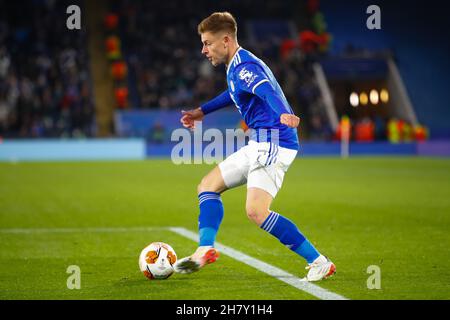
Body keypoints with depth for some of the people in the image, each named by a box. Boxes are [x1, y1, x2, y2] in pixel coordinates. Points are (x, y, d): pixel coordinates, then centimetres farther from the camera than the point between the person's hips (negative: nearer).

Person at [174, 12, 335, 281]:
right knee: (209, 185, 14)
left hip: (273, 144, -11)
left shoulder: (243, 67, -16)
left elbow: (268, 91, -36)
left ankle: (320, 263, -15)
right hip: (260, 145, 11)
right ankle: (205, 250, 4)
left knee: (256, 211, -20)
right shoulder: (238, 66, 17)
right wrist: (202, 111, 47)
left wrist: (284, 114, -56)